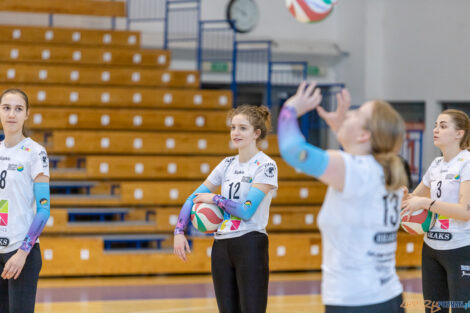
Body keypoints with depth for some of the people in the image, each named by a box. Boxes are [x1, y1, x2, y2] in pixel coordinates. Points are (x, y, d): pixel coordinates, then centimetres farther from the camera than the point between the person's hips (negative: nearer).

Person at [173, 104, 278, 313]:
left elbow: (247, 210, -16)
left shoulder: (265, 166, -7)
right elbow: (195, 197, 16)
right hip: (221, 247, 7)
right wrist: (179, 231, 4)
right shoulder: (228, 164, 12)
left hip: (250, 246, -7)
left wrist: (214, 199, -5)